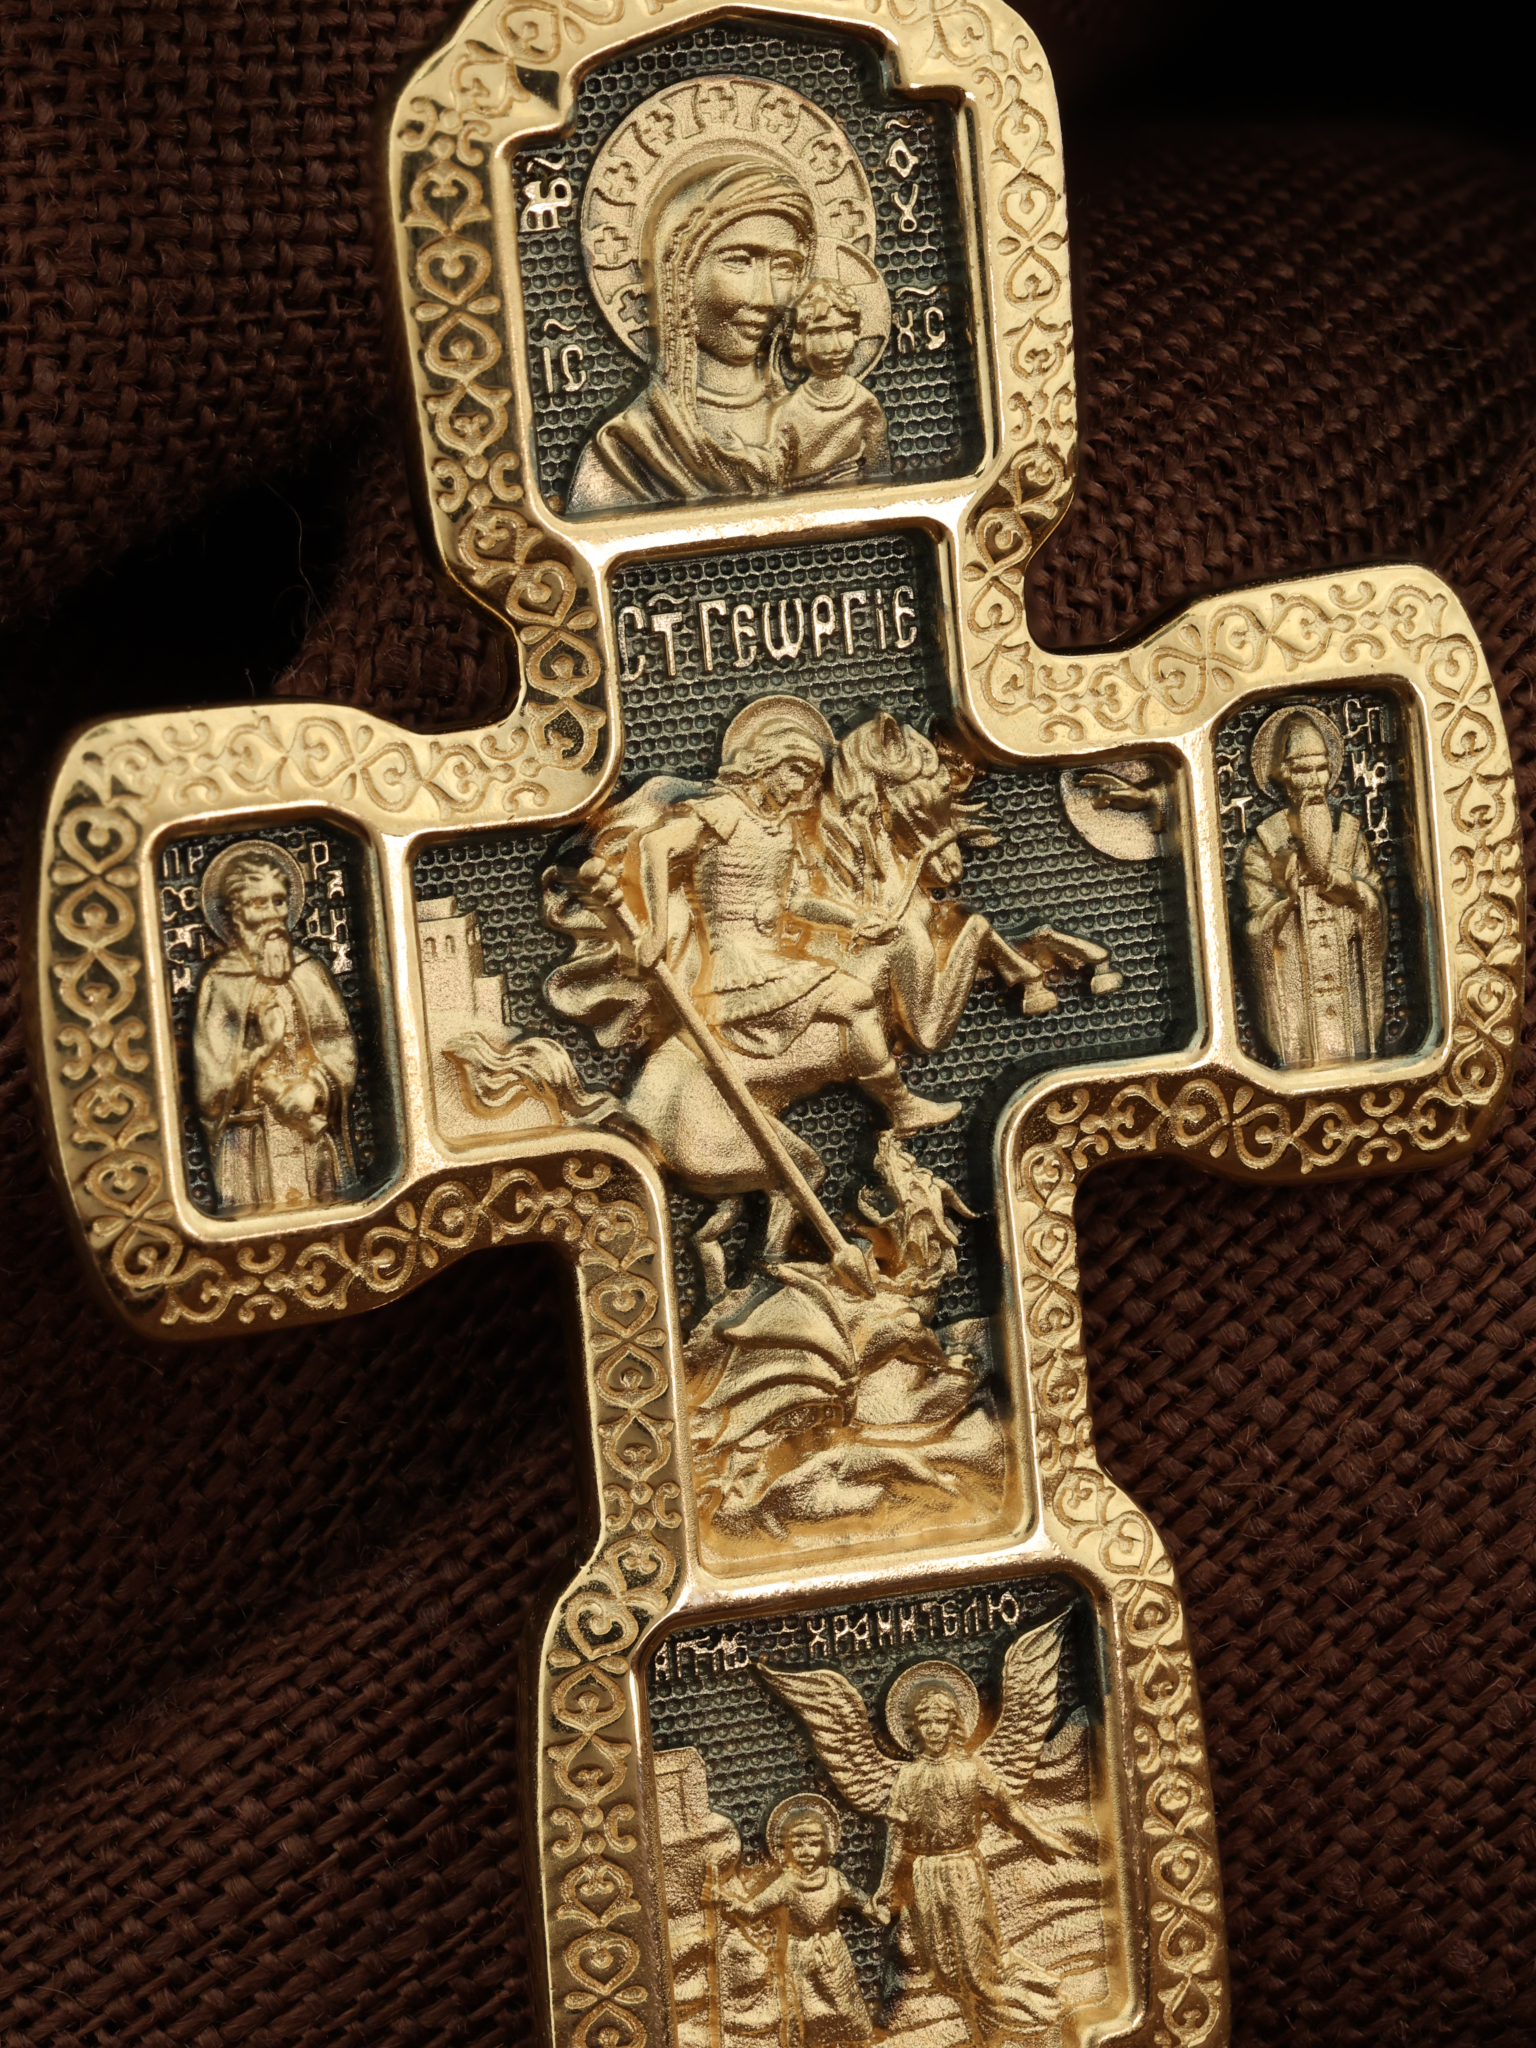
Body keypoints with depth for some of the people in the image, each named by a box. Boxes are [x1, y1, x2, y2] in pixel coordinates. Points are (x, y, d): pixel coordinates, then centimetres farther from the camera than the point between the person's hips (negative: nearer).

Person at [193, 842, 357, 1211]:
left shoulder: (309, 970, 6)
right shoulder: (222, 980, -2)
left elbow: (340, 1043, 3)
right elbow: (212, 1064, -5)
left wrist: (316, 1088, -13)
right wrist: (263, 1043, -16)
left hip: (314, 1123, 3)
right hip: (253, 1136, -3)